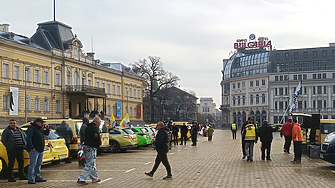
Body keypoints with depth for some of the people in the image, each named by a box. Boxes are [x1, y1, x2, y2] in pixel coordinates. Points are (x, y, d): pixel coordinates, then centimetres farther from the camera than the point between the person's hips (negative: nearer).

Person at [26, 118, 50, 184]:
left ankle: (38, 177, 23)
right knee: (33, 164, -8)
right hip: (34, 150, -9)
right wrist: (32, 148, -24)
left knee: (39, 164, 14)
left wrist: (47, 128, 8)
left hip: (41, 150, 9)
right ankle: (30, 179, -6)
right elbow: (28, 139, -19)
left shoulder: (41, 128, 16)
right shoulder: (31, 129, -12)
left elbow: (47, 133, 28)